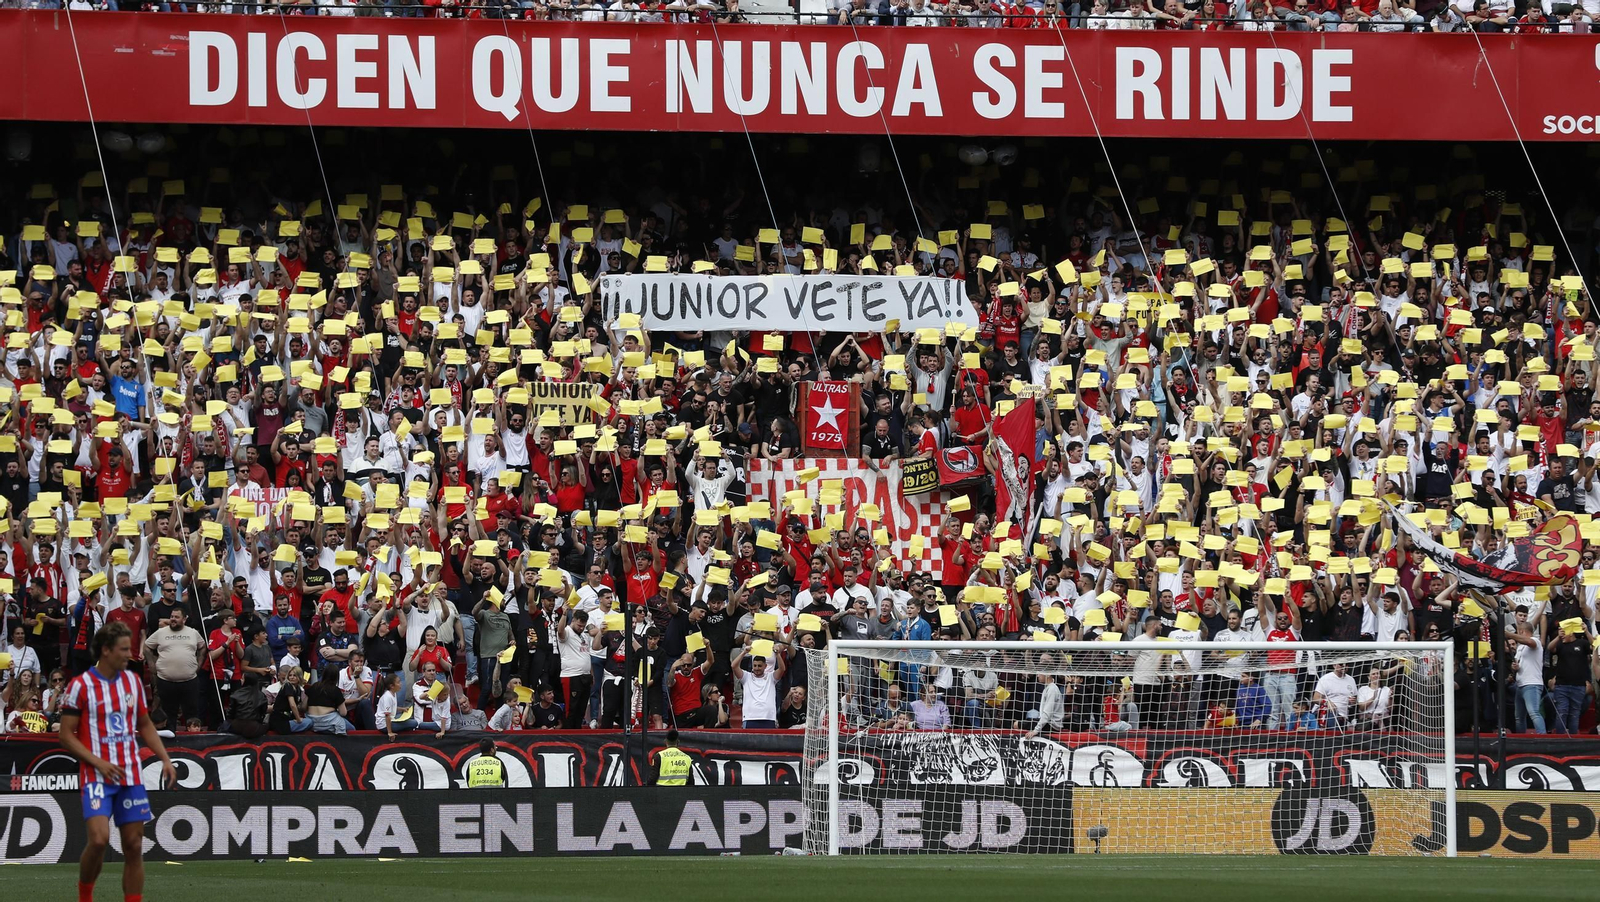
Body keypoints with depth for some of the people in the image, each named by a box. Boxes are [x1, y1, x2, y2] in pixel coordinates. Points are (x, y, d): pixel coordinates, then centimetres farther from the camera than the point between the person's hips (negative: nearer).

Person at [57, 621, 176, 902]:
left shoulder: (133, 682, 10)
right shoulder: (80, 686, -7)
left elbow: (145, 725, 21)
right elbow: (66, 735, -6)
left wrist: (165, 759, 9)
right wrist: (98, 763, -17)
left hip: (130, 776, 5)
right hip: (97, 776, -5)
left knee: (134, 846, 2)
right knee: (99, 839, -19)